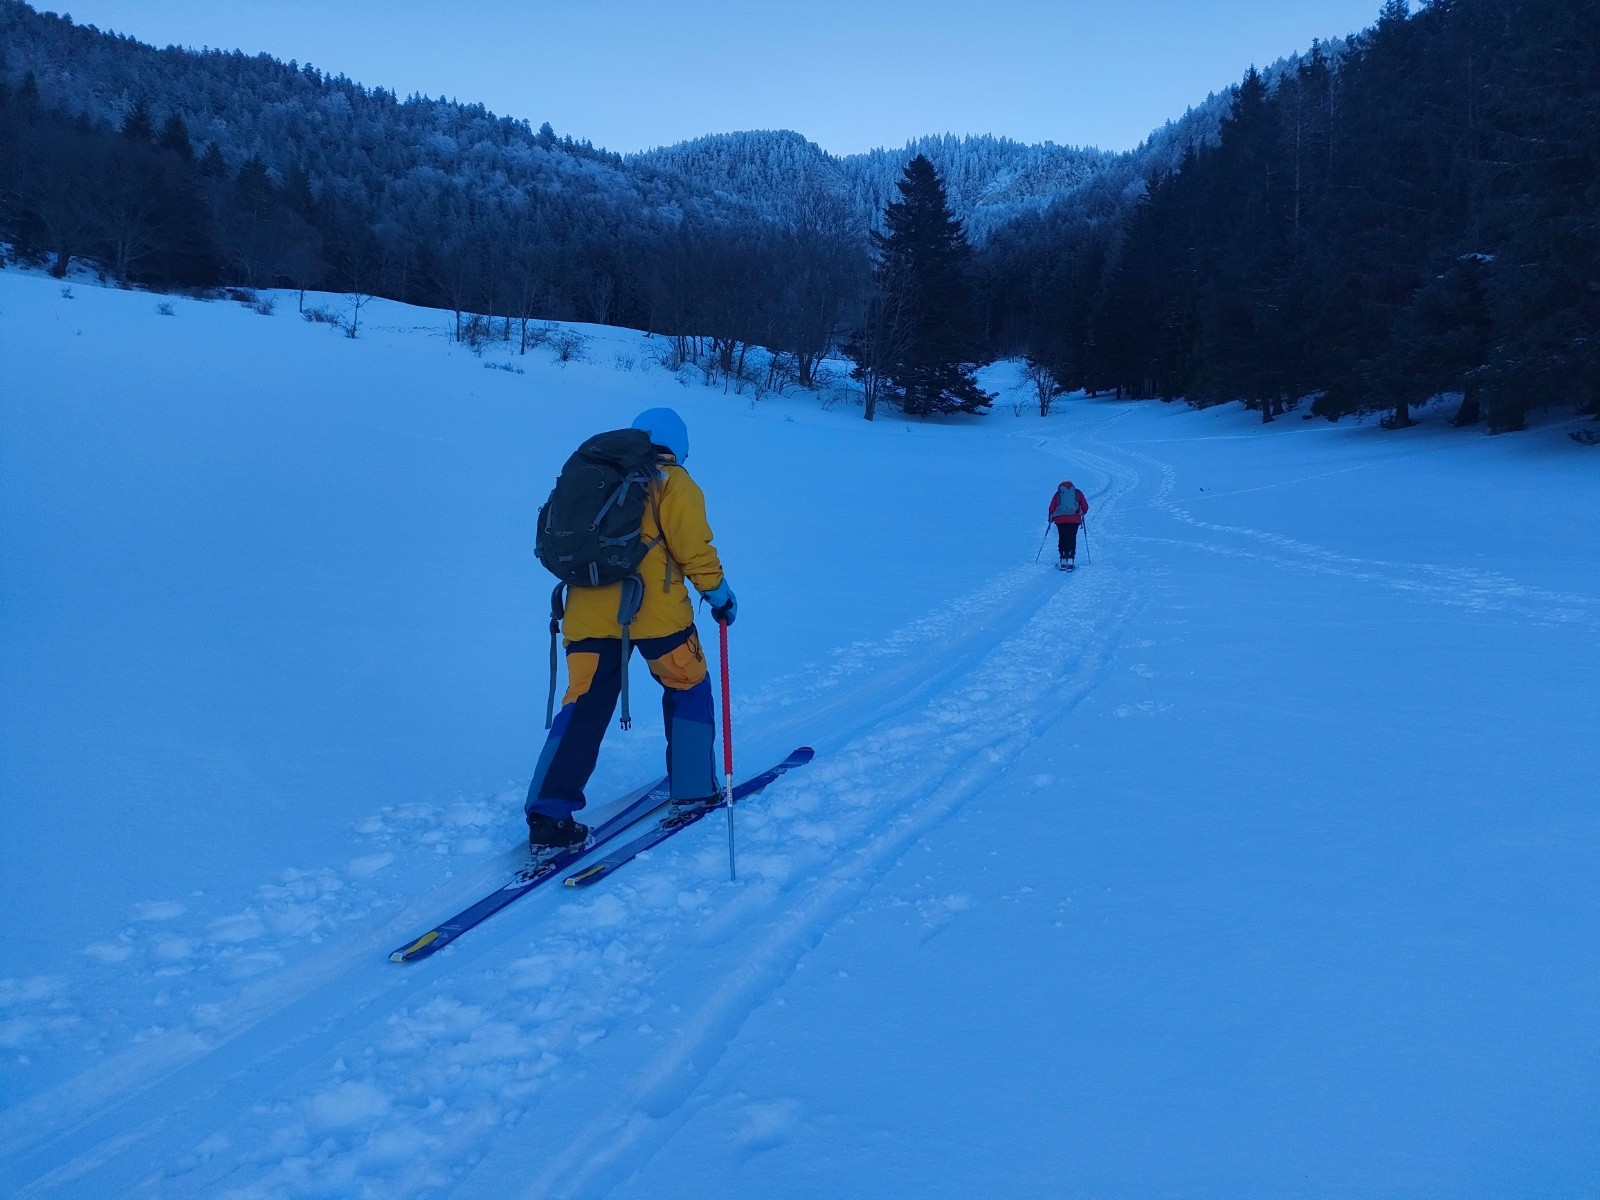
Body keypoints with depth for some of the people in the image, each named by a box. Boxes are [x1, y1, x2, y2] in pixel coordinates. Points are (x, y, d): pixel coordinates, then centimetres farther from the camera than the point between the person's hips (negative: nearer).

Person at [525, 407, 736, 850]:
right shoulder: (672, 483, 1)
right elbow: (695, 549, -6)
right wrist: (720, 595, 7)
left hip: (588, 610, 5)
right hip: (654, 610, -4)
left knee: (582, 707, 5)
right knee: (688, 689, 17)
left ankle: (548, 813, -3)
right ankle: (694, 789, 21)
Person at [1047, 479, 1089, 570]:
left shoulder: (1058, 494, 14)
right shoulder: (1078, 493, 15)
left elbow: (1051, 508, 8)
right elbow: (1085, 506, 12)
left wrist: (1051, 518, 21)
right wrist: (1082, 513, 31)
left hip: (1060, 519, 0)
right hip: (1074, 519, 0)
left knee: (1062, 539, 8)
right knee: (1072, 539, 3)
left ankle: (1063, 561, 2)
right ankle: (1070, 560, -9)